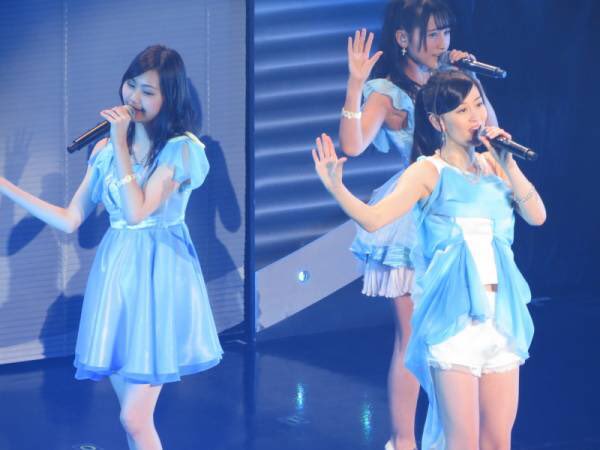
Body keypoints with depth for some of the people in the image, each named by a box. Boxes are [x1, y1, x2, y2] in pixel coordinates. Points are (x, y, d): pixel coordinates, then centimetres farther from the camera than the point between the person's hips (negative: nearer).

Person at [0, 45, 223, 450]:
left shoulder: (181, 150, -8)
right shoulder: (106, 149, 10)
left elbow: (137, 211, -19)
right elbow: (70, 220, 9)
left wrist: (121, 144, -16)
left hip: (158, 275, -6)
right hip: (115, 272, 6)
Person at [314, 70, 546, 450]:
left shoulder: (493, 165, 11)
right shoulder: (429, 172, -4)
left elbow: (537, 216, 1)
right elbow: (374, 218, -17)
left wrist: (508, 166, -8)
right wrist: (336, 187, -32)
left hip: (502, 315, 5)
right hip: (455, 318, -5)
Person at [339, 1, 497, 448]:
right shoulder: (387, 92, -7)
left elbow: (490, 130, 7)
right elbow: (353, 145, -21)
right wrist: (355, 84, -30)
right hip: (412, 220, -5)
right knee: (412, 336, -3)